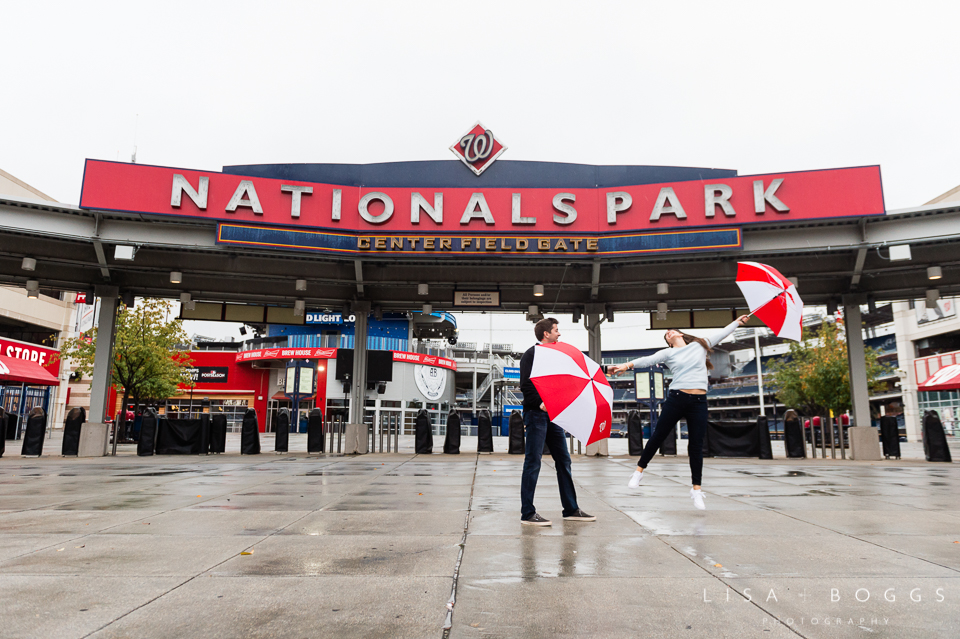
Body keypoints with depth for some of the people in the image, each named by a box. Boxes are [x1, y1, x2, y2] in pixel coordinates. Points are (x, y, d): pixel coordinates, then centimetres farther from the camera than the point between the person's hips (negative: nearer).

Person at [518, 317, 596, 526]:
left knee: (563, 461, 9)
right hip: (536, 414, -8)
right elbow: (525, 385, -15)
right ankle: (527, 513, 0)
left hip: (553, 414, 8)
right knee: (533, 462, -6)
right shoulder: (531, 354, -6)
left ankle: (571, 509, 17)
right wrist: (539, 403, -25)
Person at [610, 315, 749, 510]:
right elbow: (648, 360, -5)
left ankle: (696, 490, 11)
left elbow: (721, 333, 25)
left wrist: (738, 321, 33)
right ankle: (639, 470, 18)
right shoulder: (668, 353, 9)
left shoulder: (699, 345, 15)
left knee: (696, 444, 3)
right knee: (659, 435, 2)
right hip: (676, 398, -1)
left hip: (699, 401, 1)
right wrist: (627, 365, -21)